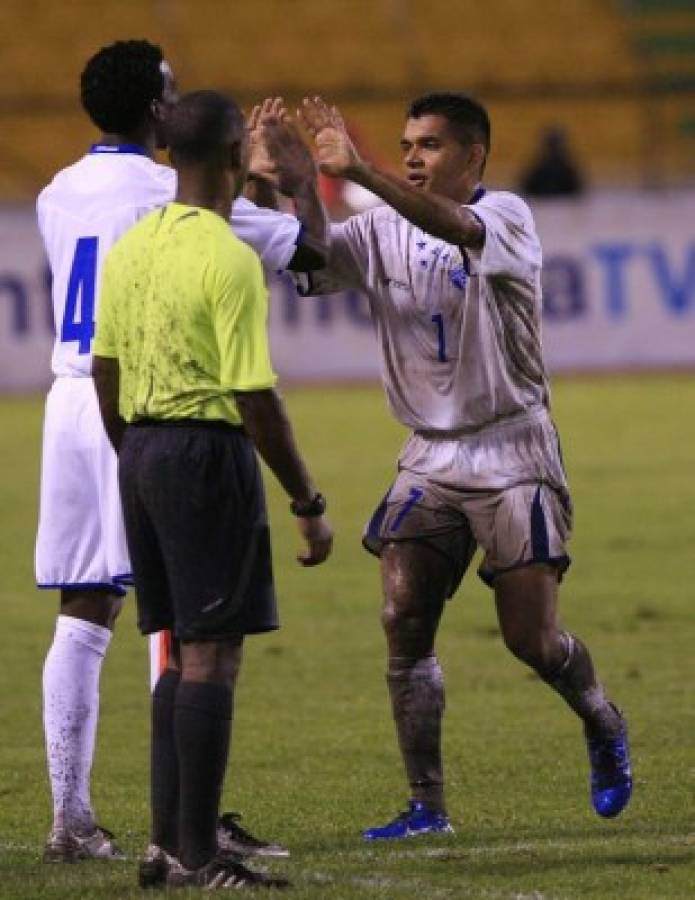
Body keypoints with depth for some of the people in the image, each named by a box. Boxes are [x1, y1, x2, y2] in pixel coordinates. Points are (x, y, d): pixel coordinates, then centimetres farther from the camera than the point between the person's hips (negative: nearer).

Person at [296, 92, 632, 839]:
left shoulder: (506, 217, -10)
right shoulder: (382, 233, 4)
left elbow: (454, 225, -33)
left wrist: (358, 172, -47)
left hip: (512, 454, -4)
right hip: (430, 458, 4)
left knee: (530, 638, -3)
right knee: (403, 621, -10)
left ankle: (604, 727, 29)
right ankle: (426, 807, -5)